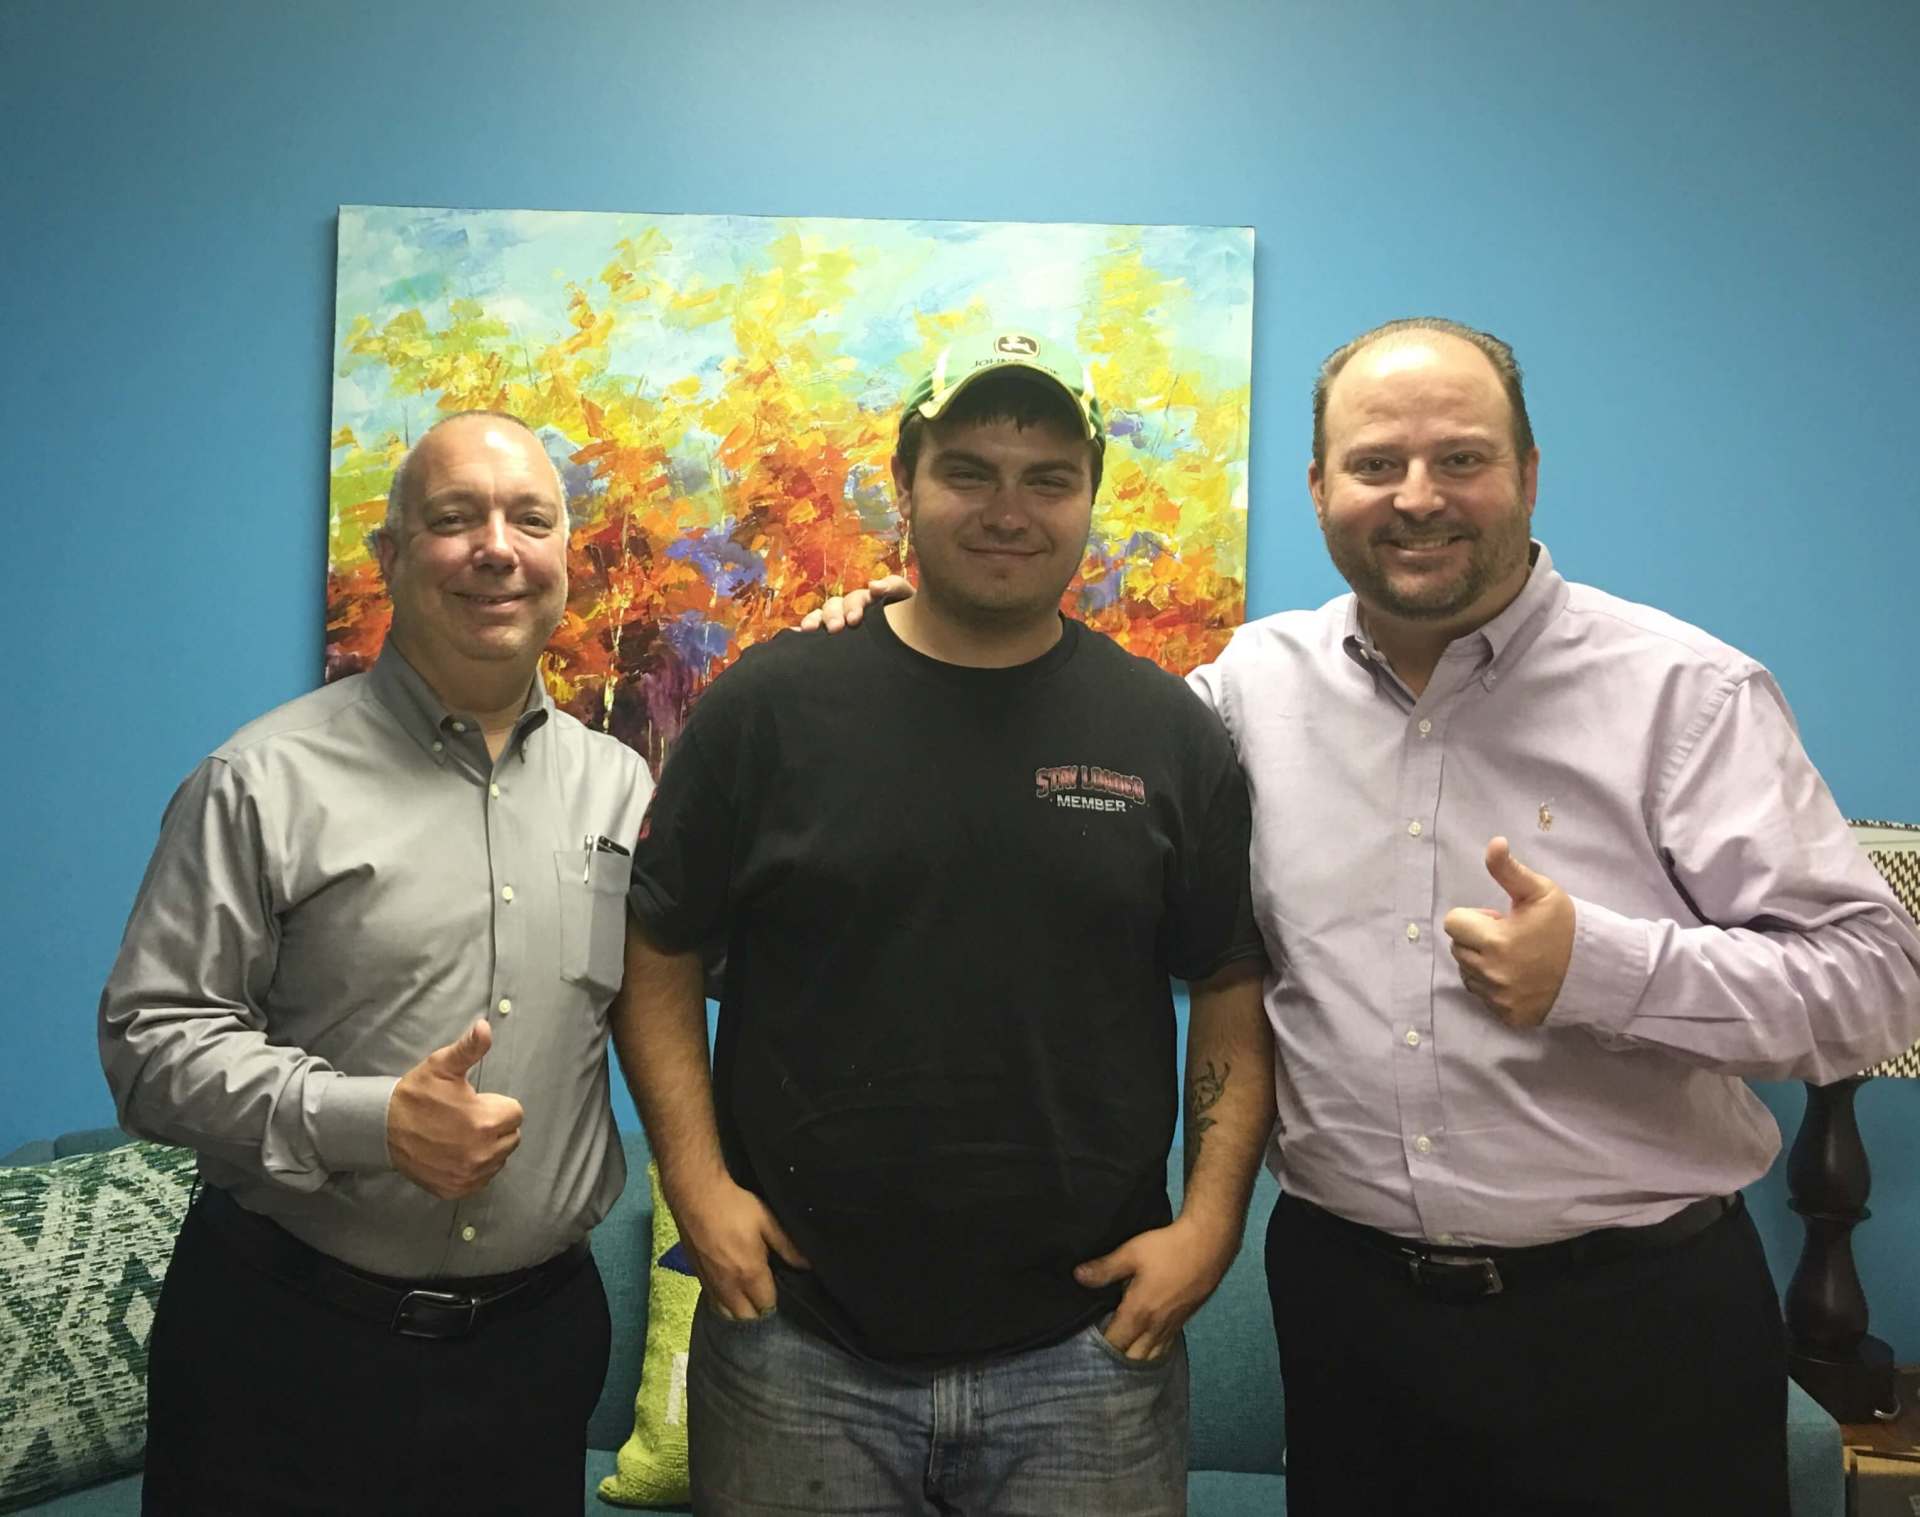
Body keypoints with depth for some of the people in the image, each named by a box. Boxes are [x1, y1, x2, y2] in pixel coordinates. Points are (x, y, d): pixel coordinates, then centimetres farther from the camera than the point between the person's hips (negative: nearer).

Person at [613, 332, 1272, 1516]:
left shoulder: (1170, 733, 0)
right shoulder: (773, 706, -4)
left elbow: (1235, 993, 4)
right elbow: (658, 953, 2)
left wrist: (1212, 1216, -4)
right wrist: (696, 1180, -6)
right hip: (798, 1341, 0)